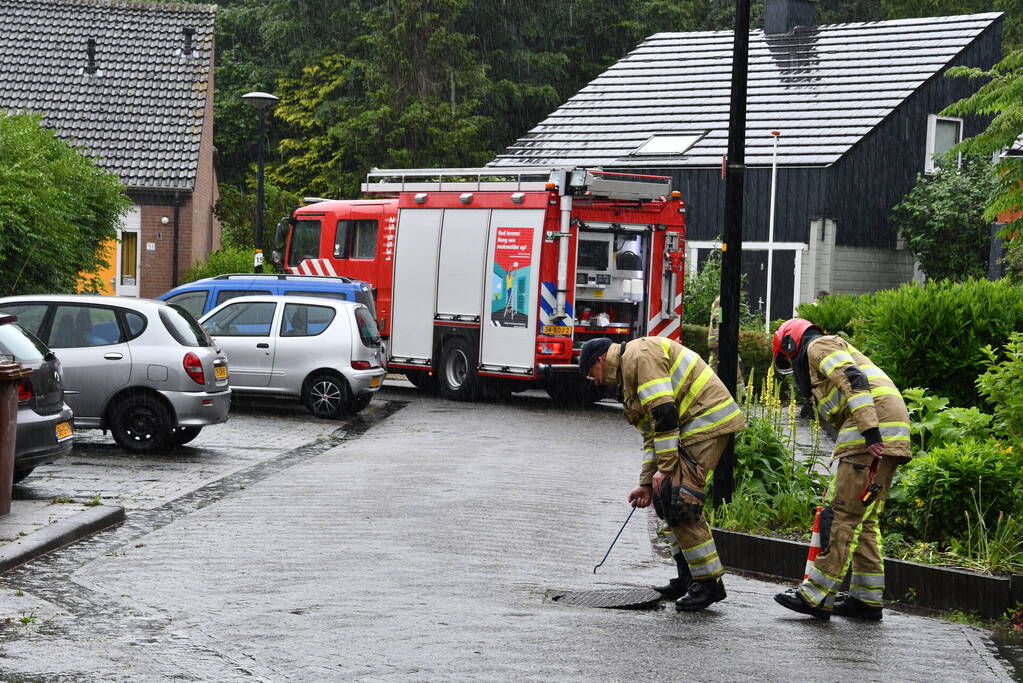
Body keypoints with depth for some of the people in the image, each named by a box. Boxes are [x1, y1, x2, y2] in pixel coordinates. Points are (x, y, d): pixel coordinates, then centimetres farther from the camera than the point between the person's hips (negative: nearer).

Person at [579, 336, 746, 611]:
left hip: (706, 421, -11)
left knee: (678, 502, -13)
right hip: (695, 427, 11)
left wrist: (665, 468, -15)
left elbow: (665, 414, -18)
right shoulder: (629, 374, 23)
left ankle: (709, 581, -7)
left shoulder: (640, 355, -10)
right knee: (664, 498, 13)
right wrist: (646, 483, 20)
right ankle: (688, 577, 17)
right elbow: (651, 433, 25)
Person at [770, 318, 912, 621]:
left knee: (843, 513, -11)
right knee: (863, 519, 13)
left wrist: (870, 431, -24)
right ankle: (867, 598, 14)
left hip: (876, 429, -10)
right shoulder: (838, 351, 35)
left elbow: (853, 380, -14)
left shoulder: (818, 347, 5)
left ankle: (818, 594, -13)